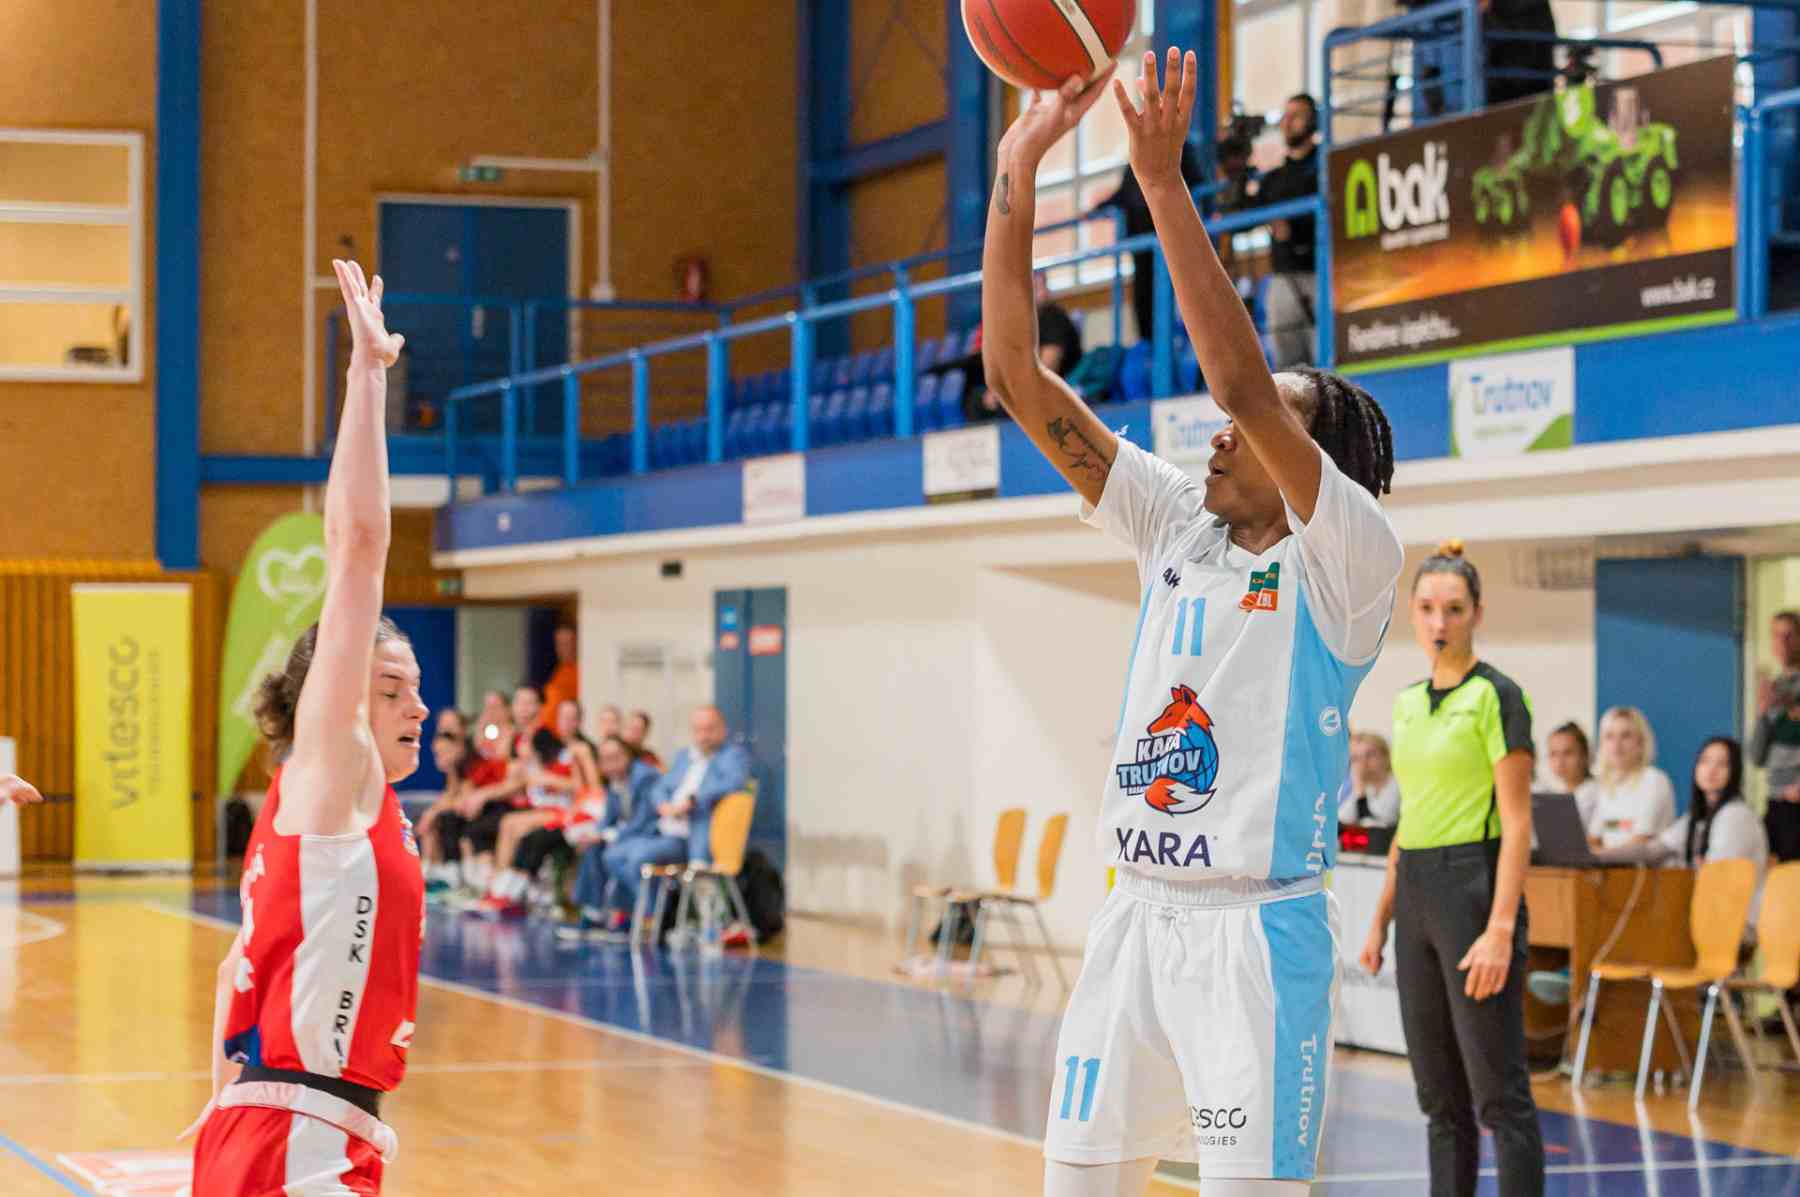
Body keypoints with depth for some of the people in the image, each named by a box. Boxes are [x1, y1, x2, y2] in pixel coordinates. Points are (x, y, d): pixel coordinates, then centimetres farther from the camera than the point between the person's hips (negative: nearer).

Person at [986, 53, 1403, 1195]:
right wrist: (1018, 171, -3)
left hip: (1259, 927, -6)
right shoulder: (1179, 528, 11)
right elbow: (1020, 378, 5)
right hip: (1137, 920, 7)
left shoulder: (1349, 559, -7)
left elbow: (1245, 386, -23)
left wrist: (1166, 184, -25)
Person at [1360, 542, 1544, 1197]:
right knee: (1439, 1093, 10)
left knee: (1498, 1089, -6)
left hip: (1477, 889, -8)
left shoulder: (1496, 696, -9)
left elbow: (1516, 823, -13)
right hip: (1416, 896, 8)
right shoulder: (1407, 702, 14)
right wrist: (1381, 920, 17)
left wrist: (1500, 929, -21)